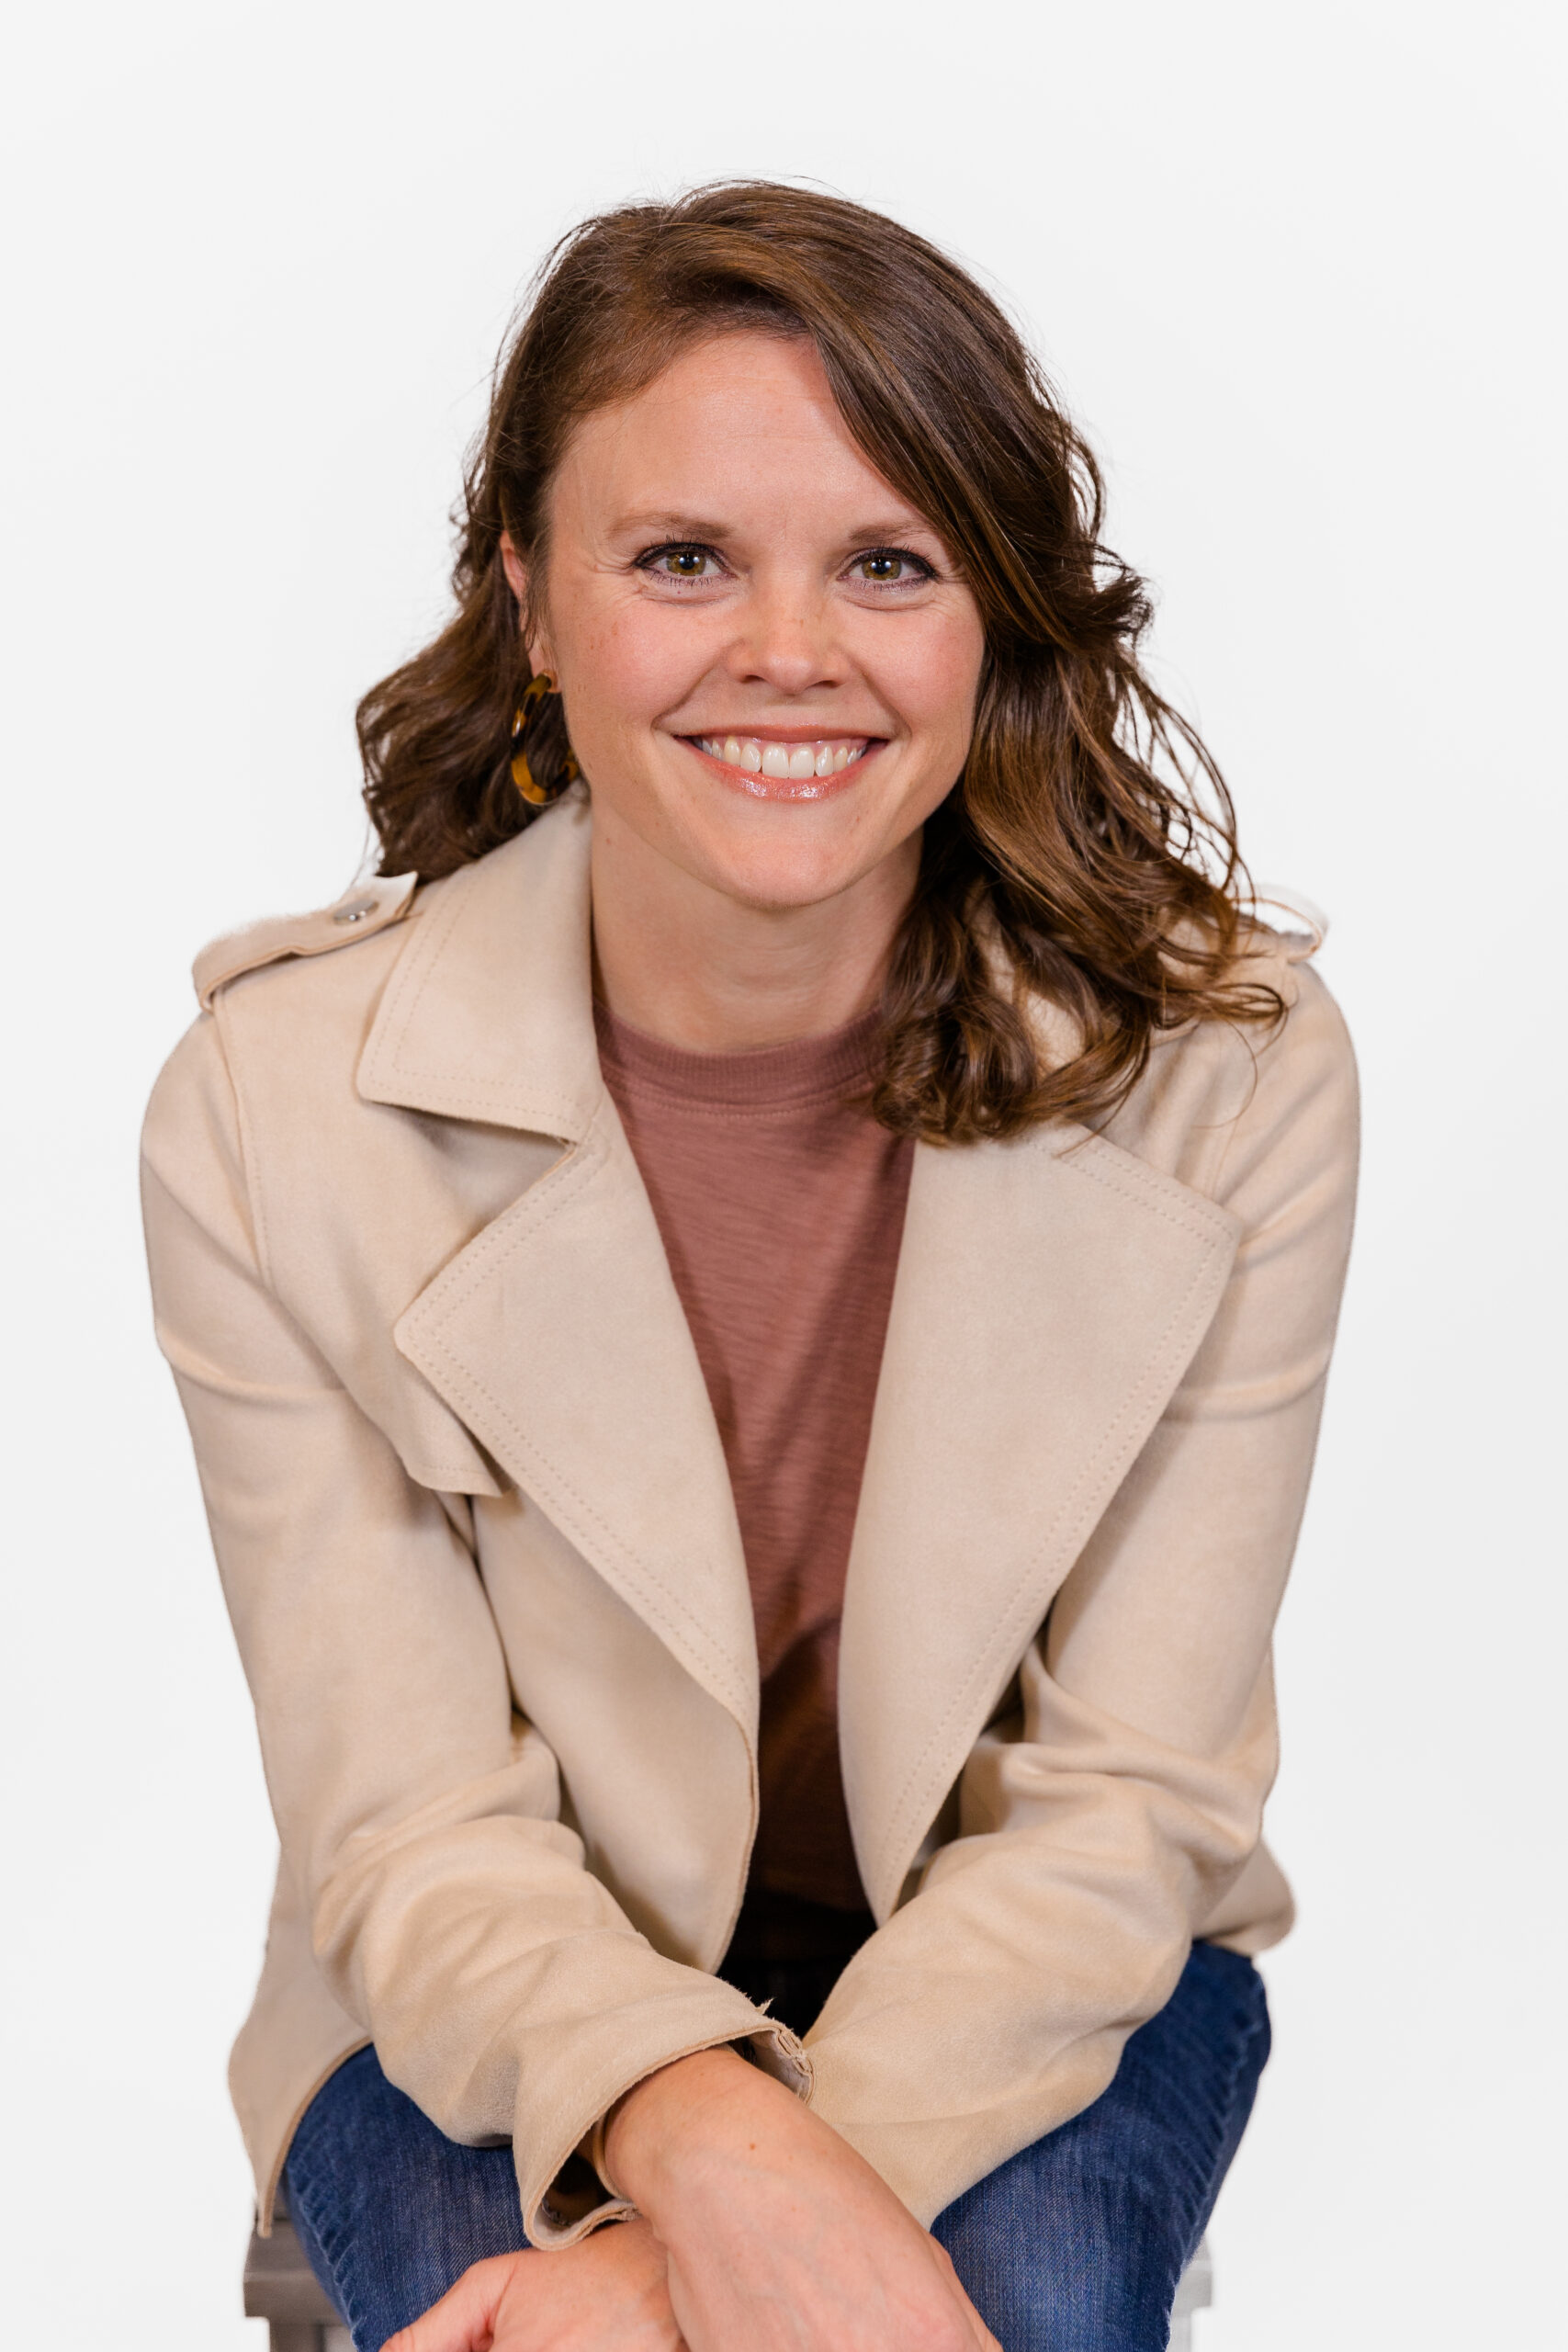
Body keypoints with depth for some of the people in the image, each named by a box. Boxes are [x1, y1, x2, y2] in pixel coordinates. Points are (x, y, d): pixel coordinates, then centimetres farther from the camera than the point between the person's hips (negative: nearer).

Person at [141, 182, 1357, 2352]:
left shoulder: (1227, 1069, -16)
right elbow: (416, 1834, -14)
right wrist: (697, 2141, -35)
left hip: (1042, 1978, 1)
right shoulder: (276, 1106, -16)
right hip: (505, 2004, 0)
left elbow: (1122, 1805, -14)